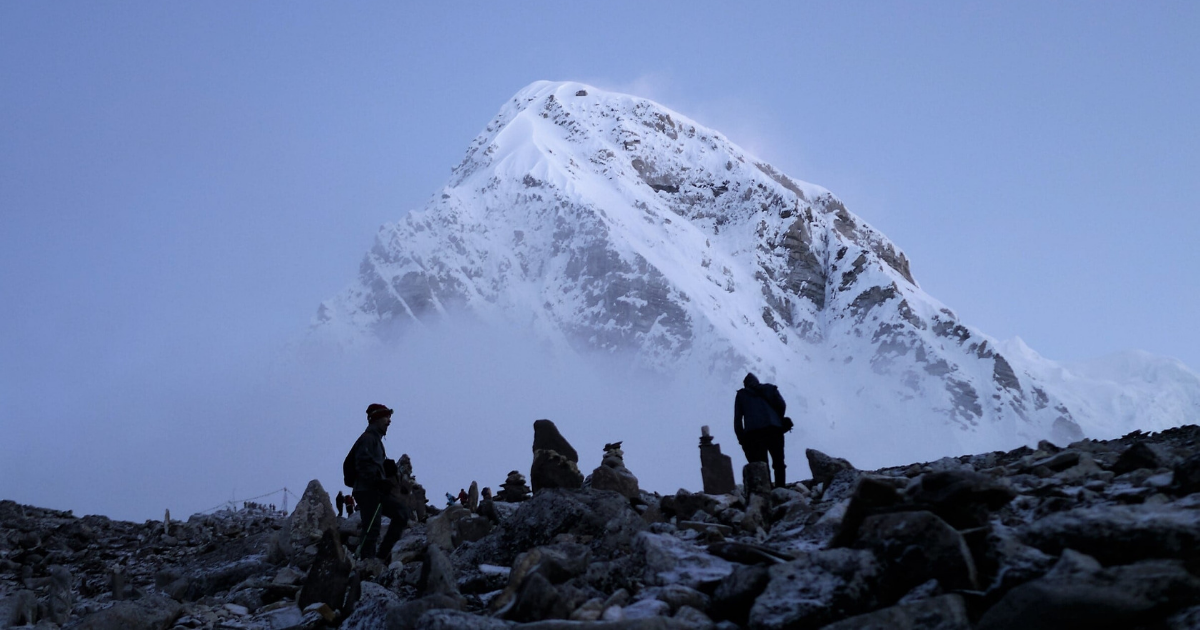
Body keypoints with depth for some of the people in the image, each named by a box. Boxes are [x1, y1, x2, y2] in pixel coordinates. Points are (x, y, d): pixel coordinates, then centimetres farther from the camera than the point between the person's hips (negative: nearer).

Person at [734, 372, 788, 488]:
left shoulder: (741, 395, 21)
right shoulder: (769, 388, 22)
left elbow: (737, 419, 12)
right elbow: (782, 405, 6)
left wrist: (741, 439, 12)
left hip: (752, 432, 0)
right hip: (774, 429, 0)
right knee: (779, 463, 6)